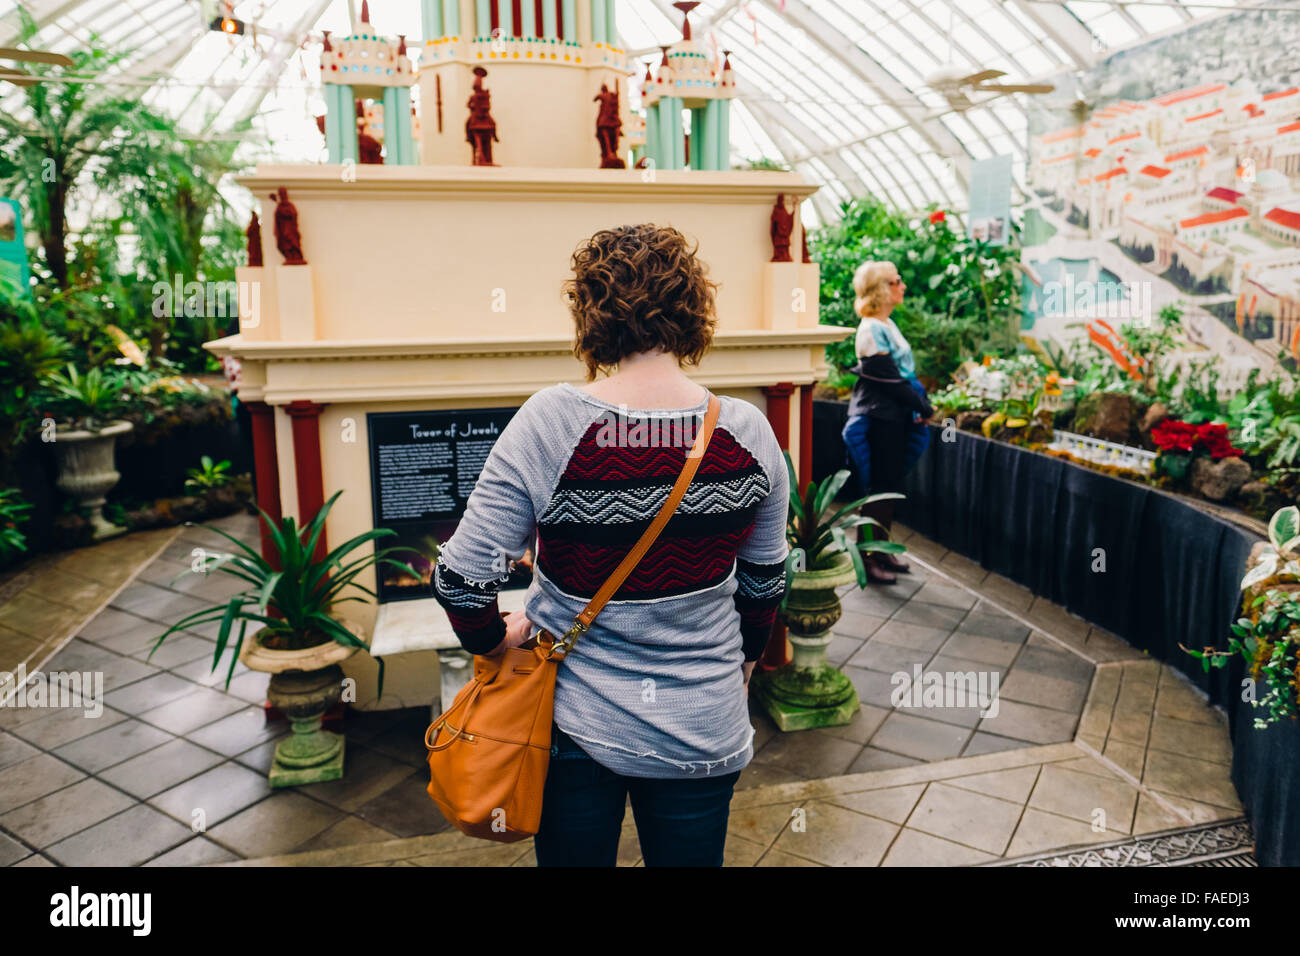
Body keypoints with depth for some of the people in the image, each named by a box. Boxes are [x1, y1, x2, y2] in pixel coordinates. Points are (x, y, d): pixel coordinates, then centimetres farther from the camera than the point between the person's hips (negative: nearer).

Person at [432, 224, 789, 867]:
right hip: (703, 733, 2)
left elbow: (461, 577, -18)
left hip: (573, 723, -1)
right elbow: (765, 582, 2)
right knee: (690, 856, 23)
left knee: (572, 857, 23)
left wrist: (496, 638, 2)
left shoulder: (548, 424, -20)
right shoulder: (748, 433, -11)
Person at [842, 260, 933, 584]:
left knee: (890, 486, 14)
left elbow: (906, 371, 16)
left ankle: (881, 551, 25)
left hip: (896, 418, 9)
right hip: (879, 419, -9)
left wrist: (921, 403, 4)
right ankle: (867, 558, 7)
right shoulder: (871, 329, -16)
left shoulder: (887, 325, 13)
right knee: (878, 489, -3)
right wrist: (923, 407, -9)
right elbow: (889, 379, -18)